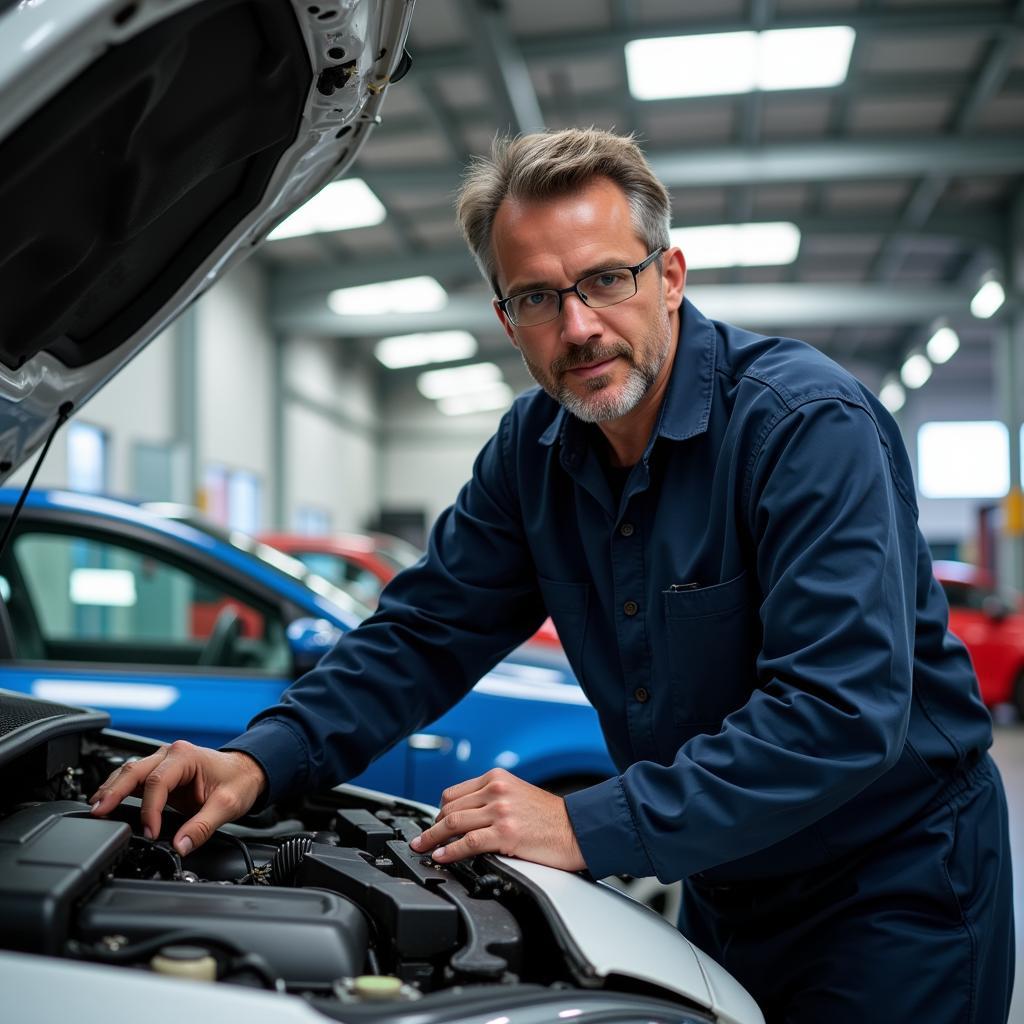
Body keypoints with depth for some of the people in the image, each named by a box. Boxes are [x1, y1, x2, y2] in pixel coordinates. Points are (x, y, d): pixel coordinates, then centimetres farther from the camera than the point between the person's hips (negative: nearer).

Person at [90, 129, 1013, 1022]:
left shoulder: (811, 423, -25)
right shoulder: (537, 446, -3)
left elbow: (843, 712, -32)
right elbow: (424, 633, 0)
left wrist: (589, 827, -32)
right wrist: (262, 759, -16)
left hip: (892, 885, -5)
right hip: (725, 885, 6)